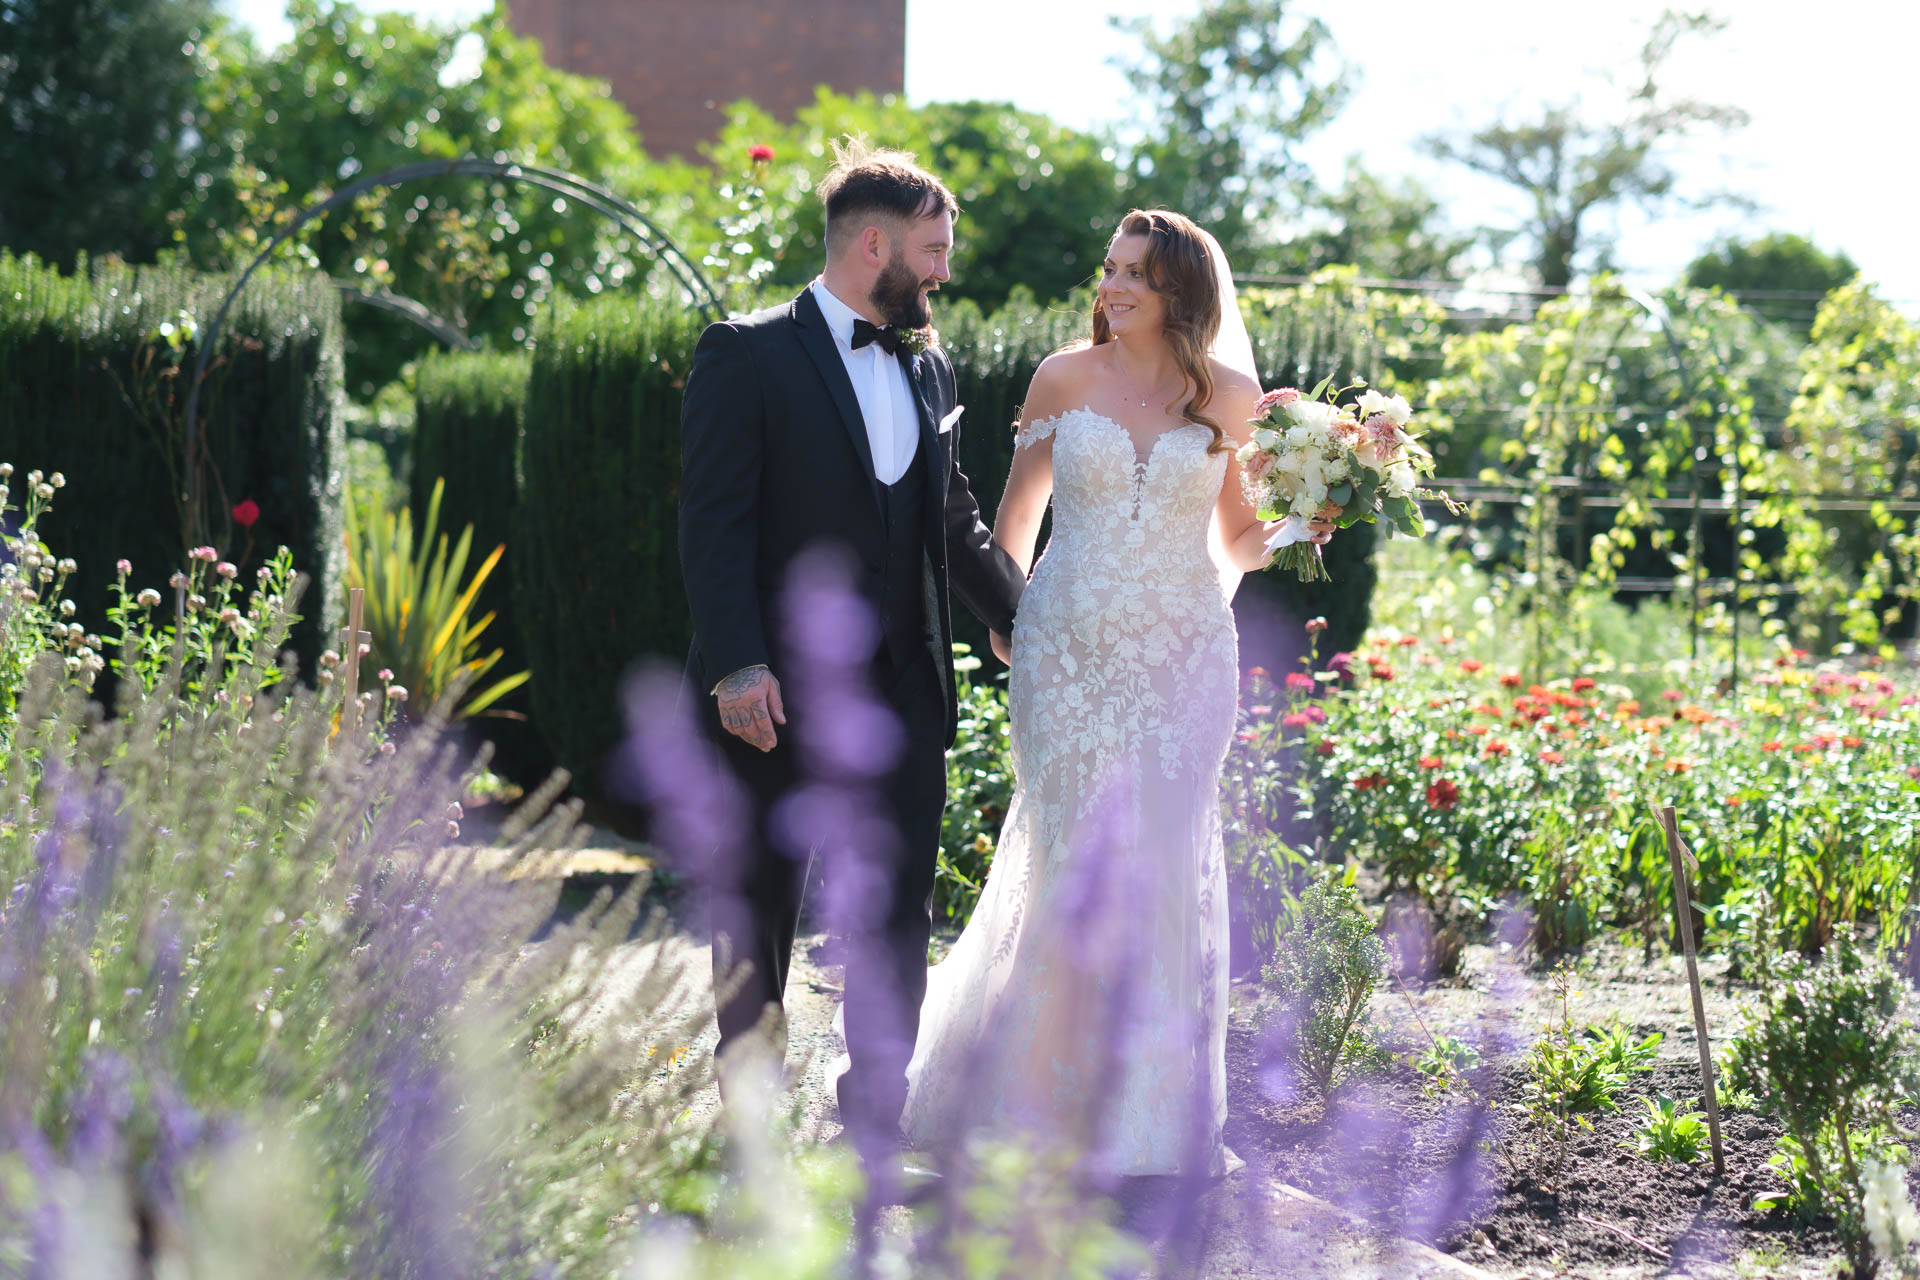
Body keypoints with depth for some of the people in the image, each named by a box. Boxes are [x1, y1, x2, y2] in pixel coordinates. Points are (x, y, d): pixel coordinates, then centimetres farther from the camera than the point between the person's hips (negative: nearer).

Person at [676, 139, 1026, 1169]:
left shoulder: (928, 369, 13)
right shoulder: (748, 357, -7)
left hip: (902, 692, 6)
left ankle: (874, 1129, 14)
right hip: (781, 695, -6)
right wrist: (737, 666, -20)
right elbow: (713, 522, -12)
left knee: (897, 920, 6)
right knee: (758, 918, 6)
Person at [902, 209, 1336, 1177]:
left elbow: (1236, 540, 13)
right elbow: (1016, 516, 13)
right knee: (1072, 867, -2)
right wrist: (1003, 621, 10)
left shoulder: (1231, 396, 5)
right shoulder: (1065, 379, 3)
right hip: (1069, 651, 0)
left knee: (1162, 870, -3)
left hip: (1182, 657, 0)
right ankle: (1052, 1103, 14)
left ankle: (1152, 1114, 9)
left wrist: (1298, 526, -5)